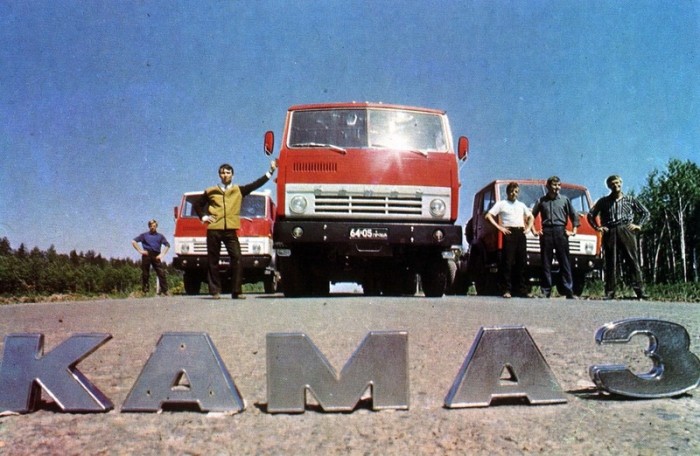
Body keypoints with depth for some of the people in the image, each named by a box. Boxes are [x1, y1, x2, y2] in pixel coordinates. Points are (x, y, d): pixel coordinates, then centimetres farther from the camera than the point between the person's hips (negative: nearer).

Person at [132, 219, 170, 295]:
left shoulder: (160, 236, 16)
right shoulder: (144, 235, 13)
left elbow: (167, 245, 16)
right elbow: (133, 241, 9)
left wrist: (162, 254, 4)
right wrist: (140, 250, 0)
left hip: (156, 256, 1)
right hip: (146, 255, 0)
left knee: (161, 273, -9)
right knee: (145, 274, 1)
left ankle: (164, 290, -8)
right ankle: (144, 291, 10)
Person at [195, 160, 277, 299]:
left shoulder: (239, 190, 12)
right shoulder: (211, 191, 13)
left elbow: (256, 184, 5)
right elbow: (197, 205, 25)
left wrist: (270, 171, 1)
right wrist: (203, 217, 10)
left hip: (231, 230, 0)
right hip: (213, 230, 0)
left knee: (236, 259, -8)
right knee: (213, 261, 2)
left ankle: (236, 291, -3)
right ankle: (215, 291, 9)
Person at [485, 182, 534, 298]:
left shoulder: (521, 205, 22)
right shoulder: (501, 204, 8)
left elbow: (531, 217, 34)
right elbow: (488, 216, -1)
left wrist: (528, 227, 16)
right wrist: (499, 227, -8)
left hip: (521, 233, 5)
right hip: (509, 233, -5)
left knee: (521, 262, 4)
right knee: (507, 262, -8)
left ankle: (522, 289, 10)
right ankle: (506, 290, -7)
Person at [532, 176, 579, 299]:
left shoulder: (565, 199, 11)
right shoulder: (541, 201, 11)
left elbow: (574, 216, 13)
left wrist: (573, 231, 5)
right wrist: (534, 231, 7)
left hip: (561, 231, 0)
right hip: (546, 232, 0)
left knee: (565, 262, -3)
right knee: (546, 262, 0)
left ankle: (569, 291, -4)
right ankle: (545, 292, 4)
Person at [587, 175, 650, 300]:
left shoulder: (630, 199, 15)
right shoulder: (603, 201, 15)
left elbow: (645, 212, 20)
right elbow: (590, 215, 19)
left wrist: (638, 225, 7)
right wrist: (597, 227, 7)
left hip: (626, 231, 0)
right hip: (610, 233, 0)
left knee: (633, 260, -8)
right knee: (610, 263, -2)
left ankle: (640, 291, -10)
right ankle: (610, 293, 0)